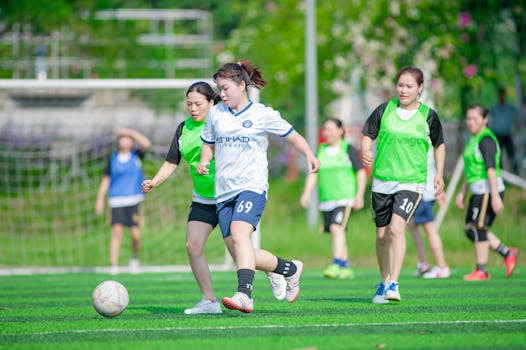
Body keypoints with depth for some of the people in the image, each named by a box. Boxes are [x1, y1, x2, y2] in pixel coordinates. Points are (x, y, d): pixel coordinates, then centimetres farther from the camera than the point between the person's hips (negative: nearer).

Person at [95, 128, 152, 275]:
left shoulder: (137, 156, 5)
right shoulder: (113, 158, 9)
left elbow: (146, 144, -14)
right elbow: (106, 179, 13)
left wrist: (131, 132, -11)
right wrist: (100, 199, 8)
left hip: (133, 201, -1)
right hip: (116, 201, 1)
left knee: (136, 234, -6)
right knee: (116, 231, -11)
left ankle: (135, 258, 22)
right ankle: (114, 265, -11)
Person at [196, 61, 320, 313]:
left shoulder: (262, 115, 1)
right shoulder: (215, 113, 13)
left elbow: (293, 136, 7)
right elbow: (208, 143, 24)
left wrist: (309, 155, -12)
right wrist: (204, 161, 2)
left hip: (252, 186, -5)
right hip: (224, 191, 5)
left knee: (239, 233, -30)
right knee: (240, 254, 0)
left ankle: (244, 295, -40)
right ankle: (290, 269, 24)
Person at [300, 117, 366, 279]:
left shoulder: (349, 149, 0)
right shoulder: (321, 151, 14)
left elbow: (361, 173, 1)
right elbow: (313, 174, 11)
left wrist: (359, 196, -7)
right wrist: (306, 194, -1)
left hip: (344, 197, -6)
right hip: (326, 199, 6)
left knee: (337, 228, -21)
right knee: (336, 232, 8)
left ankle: (336, 265, -27)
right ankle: (346, 268, 18)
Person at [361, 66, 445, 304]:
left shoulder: (428, 116, 0)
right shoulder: (385, 110, 1)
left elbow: (439, 145, 14)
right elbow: (367, 134, 8)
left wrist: (439, 174, 10)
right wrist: (365, 153, -13)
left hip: (412, 182, -3)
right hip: (382, 180, 3)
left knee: (396, 228, -22)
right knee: (382, 235, 9)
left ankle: (393, 285, -24)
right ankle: (384, 282, 29)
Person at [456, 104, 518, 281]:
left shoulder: (486, 140, -14)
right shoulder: (473, 139, 16)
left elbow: (491, 169, -21)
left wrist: (495, 196, -26)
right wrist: (462, 192, 23)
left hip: (488, 190, -10)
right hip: (478, 191, 10)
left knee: (478, 228, -6)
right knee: (470, 229, 9)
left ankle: (481, 271, 1)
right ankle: (507, 253, 15)